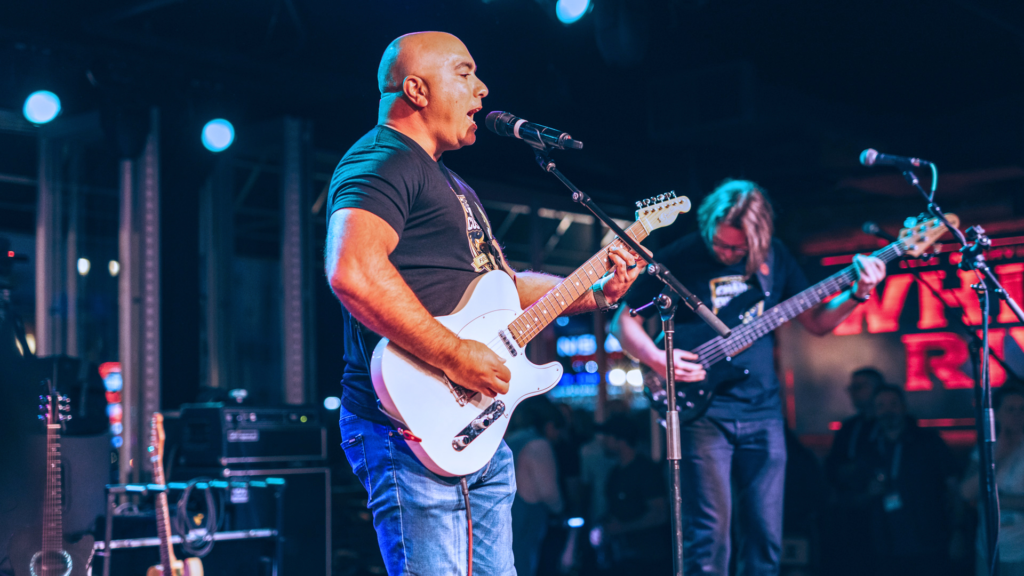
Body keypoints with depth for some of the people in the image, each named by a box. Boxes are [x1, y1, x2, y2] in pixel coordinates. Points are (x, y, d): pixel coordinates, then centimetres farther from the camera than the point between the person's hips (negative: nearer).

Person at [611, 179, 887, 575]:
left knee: (766, 536, 5)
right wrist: (657, 359, -18)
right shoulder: (680, 257, -4)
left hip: (763, 411, 4)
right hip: (703, 410, -4)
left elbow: (816, 321, 14)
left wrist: (857, 295, -3)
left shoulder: (774, 255, 7)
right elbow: (624, 321, -1)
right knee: (710, 532, -8)